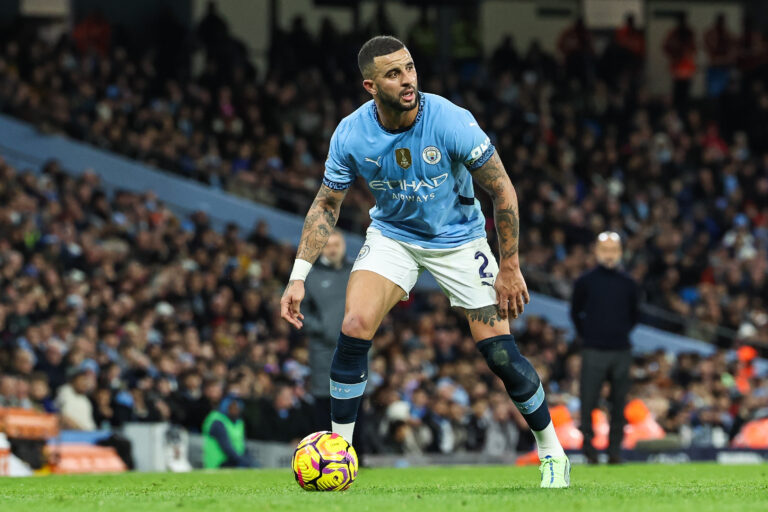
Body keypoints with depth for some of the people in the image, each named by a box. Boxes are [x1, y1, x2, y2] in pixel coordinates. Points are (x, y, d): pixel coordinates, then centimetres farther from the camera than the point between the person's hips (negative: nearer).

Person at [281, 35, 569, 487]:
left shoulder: (450, 121, -27)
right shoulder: (351, 135, -19)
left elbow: (503, 190, -17)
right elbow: (327, 204, -3)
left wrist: (510, 268, -16)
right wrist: (299, 276, -10)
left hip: (458, 239, -2)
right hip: (392, 235, 2)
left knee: (500, 352, -8)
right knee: (354, 328, -20)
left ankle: (553, 453, 14)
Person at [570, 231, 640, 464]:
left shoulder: (628, 284, 9)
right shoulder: (585, 282, 3)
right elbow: (575, 313, 12)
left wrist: (623, 332, 10)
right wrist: (587, 335, 6)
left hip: (621, 351, 2)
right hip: (593, 351, -2)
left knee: (619, 404, 3)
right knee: (588, 401, -8)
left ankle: (615, 449, 8)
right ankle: (588, 443, 1)